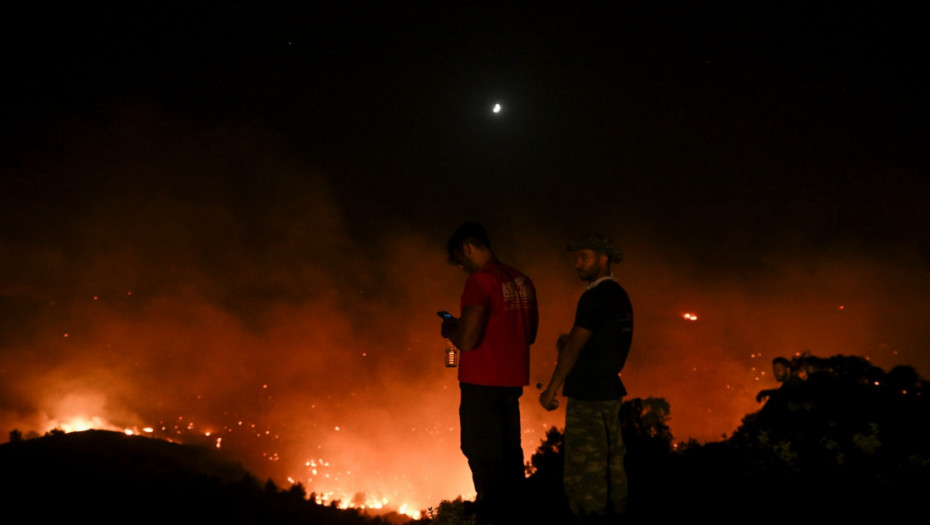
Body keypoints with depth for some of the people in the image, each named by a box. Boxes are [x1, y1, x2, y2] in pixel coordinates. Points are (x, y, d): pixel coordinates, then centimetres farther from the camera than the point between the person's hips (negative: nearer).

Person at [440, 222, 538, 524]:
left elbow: (467, 340, -22)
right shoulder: (522, 281, 10)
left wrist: (449, 330, 0)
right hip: (512, 381, 8)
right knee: (509, 453, 16)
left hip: (482, 383, -8)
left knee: (484, 457, -2)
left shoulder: (480, 280, -15)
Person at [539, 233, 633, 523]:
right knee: (611, 461, 14)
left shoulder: (594, 297, -15)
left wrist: (551, 389, -12)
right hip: (611, 390, 9)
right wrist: (568, 344, 11)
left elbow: (574, 346, -17)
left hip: (588, 396, -9)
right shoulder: (620, 296, 12)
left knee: (583, 468, -4)